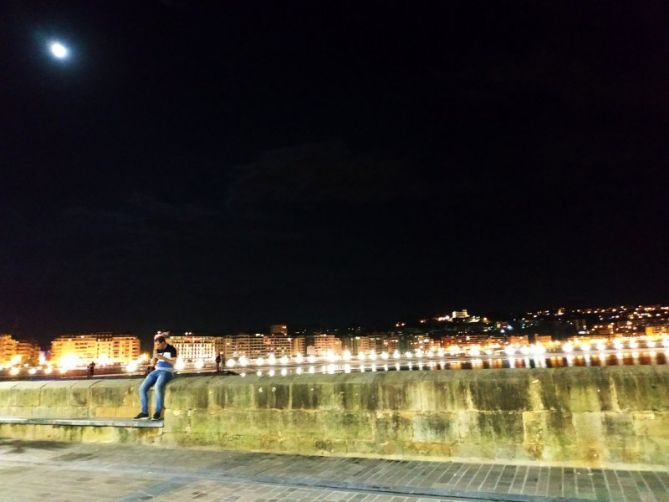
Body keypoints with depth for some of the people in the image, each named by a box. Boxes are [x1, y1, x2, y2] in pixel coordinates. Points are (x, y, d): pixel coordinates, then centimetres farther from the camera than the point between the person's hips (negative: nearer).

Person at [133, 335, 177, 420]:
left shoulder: (171, 349, -2)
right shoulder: (158, 350, 13)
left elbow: (173, 362, -10)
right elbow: (153, 364, 12)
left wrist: (162, 357, -17)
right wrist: (154, 351, -1)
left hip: (167, 372, -6)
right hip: (157, 371, 6)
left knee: (158, 387, -36)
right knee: (142, 388, -14)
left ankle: (158, 412, -26)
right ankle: (144, 412, -7)